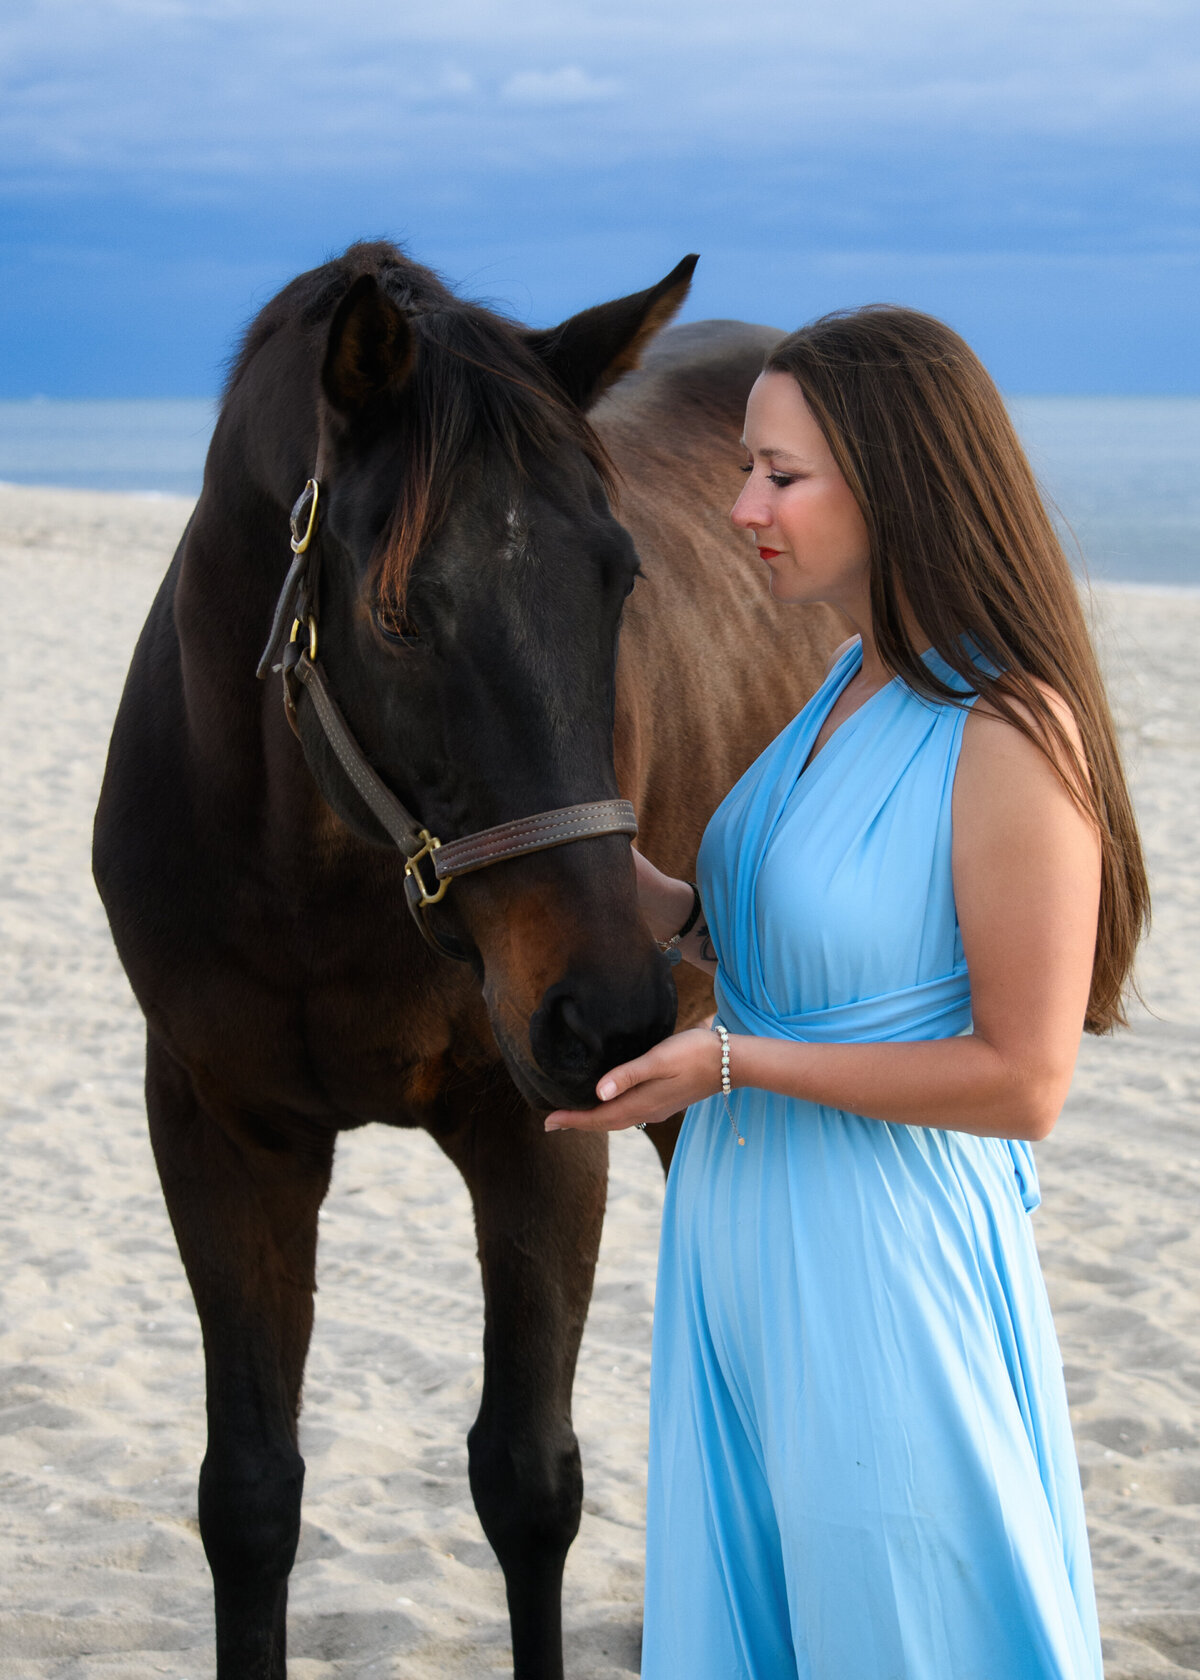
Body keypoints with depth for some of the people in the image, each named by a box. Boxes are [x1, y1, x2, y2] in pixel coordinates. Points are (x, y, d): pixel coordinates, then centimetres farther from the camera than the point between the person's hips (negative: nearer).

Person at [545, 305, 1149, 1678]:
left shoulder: (1010, 742, -21)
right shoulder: (855, 683, 6)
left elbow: (1023, 1081, -21)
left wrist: (734, 1060, -22)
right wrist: (659, 905, -1)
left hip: (879, 1255, -9)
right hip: (743, 1229, 9)